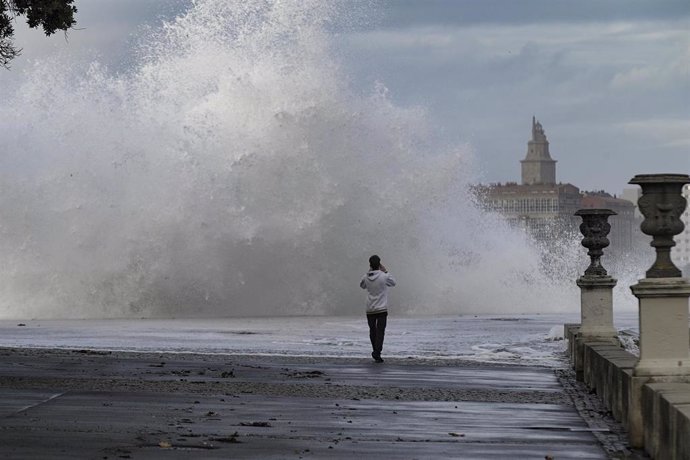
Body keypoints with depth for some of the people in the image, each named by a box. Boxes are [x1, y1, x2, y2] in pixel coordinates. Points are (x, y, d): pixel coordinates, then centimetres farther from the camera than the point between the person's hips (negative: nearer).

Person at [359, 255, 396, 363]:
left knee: (372, 330, 16)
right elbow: (393, 282, 7)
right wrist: (385, 271, 7)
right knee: (380, 331, -4)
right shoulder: (384, 277, -12)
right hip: (382, 309, -3)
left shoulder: (366, 277, -4)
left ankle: (376, 351, 23)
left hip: (370, 310, 3)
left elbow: (362, 286, 18)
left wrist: (369, 272, 13)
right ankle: (377, 353, -15)